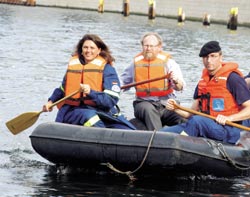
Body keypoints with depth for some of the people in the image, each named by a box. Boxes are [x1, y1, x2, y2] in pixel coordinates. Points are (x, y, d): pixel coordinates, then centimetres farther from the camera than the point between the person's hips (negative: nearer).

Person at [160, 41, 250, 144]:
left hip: (231, 130, -7)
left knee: (197, 121, -37)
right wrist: (176, 109, -3)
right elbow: (192, 113, 17)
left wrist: (229, 118, -24)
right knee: (164, 132, -15)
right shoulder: (203, 81, 17)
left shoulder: (232, 78, -5)